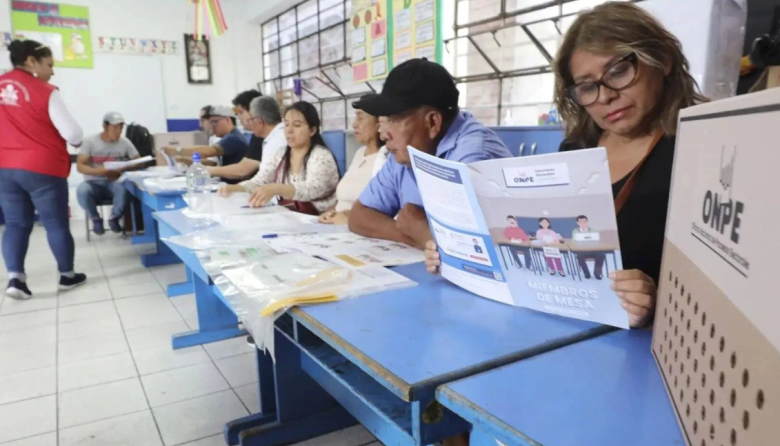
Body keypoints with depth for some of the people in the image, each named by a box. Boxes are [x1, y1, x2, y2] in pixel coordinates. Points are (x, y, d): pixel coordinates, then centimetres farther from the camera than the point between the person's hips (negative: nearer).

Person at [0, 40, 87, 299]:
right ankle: (67, 275, 18)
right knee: (56, 223, 7)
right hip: (42, 168, -5)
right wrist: (77, 142, 9)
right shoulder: (45, 92, -13)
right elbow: (73, 133, -13)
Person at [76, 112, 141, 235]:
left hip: (114, 182, 1)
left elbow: (139, 162, -3)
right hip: (94, 183, 0)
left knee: (123, 187, -35)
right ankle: (96, 219, -5)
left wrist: (122, 170, -23)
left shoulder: (125, 142, 0)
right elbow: (80, 166, -10)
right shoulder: (90, 141, -4)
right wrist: (100, 171, -31)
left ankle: (114, 218, -7)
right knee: (82, 190, -35)